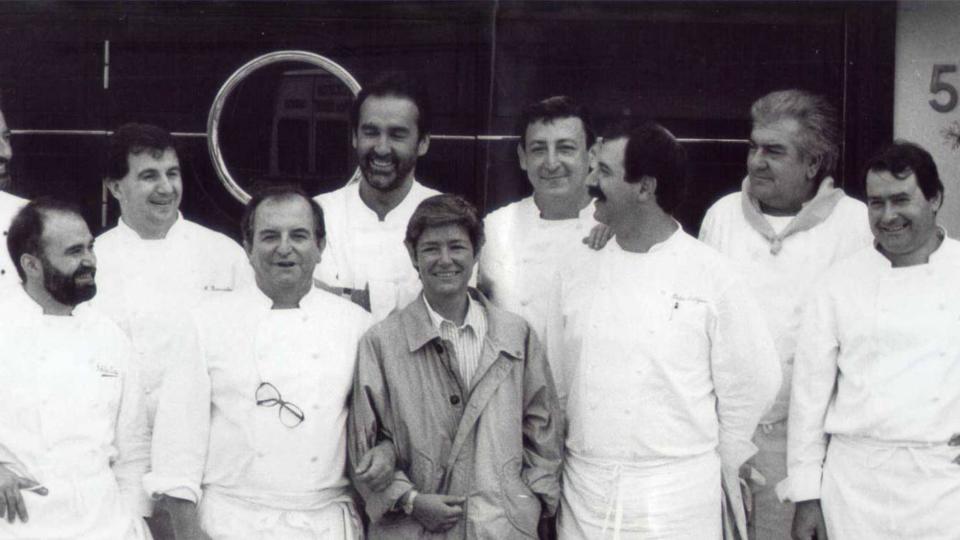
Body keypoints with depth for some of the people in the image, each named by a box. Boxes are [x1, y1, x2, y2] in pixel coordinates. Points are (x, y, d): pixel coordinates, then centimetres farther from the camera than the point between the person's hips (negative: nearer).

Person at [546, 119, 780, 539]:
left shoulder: (710, 275, -5)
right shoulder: (576, 274, 5)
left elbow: (751, 382, 0)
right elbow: (555, 383, 10)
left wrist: (710, 461, 7)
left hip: (676, 498, -3)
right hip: (586, 493, 3)